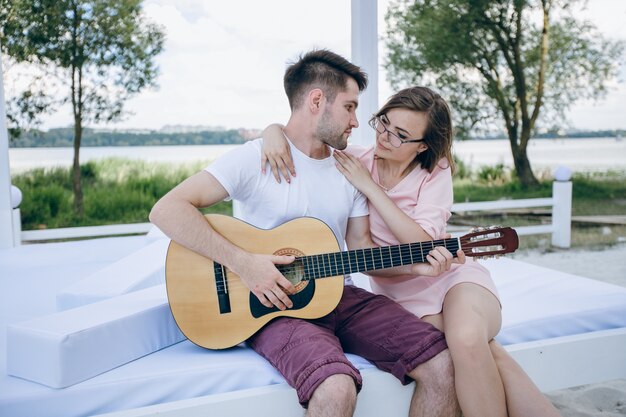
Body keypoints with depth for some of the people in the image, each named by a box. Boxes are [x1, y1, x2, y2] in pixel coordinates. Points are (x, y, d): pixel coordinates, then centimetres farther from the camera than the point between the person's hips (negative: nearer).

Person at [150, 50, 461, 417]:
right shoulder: (256, 158, -10)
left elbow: (359, 247, 15)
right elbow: (166, 210, -17)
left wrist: (415, 265, -3)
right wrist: (243, 263, -23)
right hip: (275, 303, -6)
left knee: (441, 364, -12)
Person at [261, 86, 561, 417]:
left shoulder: (435, 172, -5)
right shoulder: (354, 160, -1)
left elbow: (423, 243, -19)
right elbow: (293, 130, 4)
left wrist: (370, 187, -20)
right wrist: (274, 132, -21)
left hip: (455, 274, 0)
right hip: (404, 291, 1)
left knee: (468, 339, -35)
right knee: (486, 356, -29)